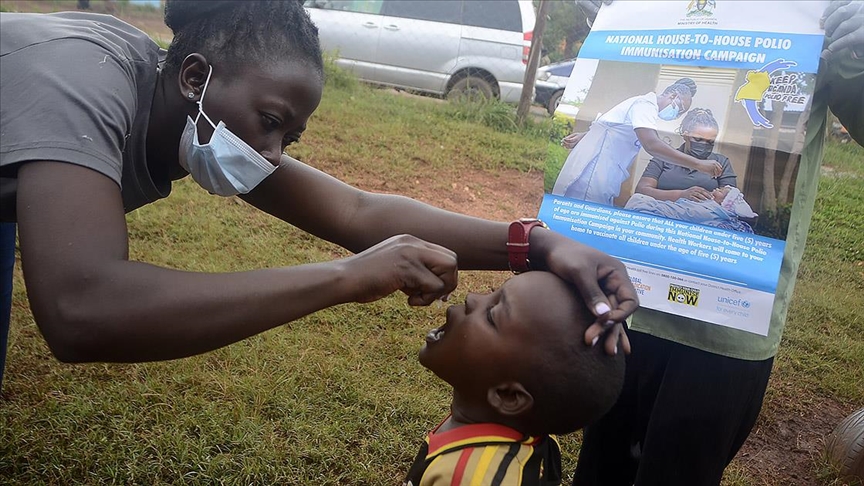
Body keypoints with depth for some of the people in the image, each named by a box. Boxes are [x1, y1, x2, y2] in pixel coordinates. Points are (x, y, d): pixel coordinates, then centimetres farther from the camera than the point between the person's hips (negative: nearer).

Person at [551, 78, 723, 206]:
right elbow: (651, 144, -24)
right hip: (592, 170, -10)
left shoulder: (644, 106, 22)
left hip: (598, 174, 10)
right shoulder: (645, 103, -9)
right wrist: (699, 164, -24)